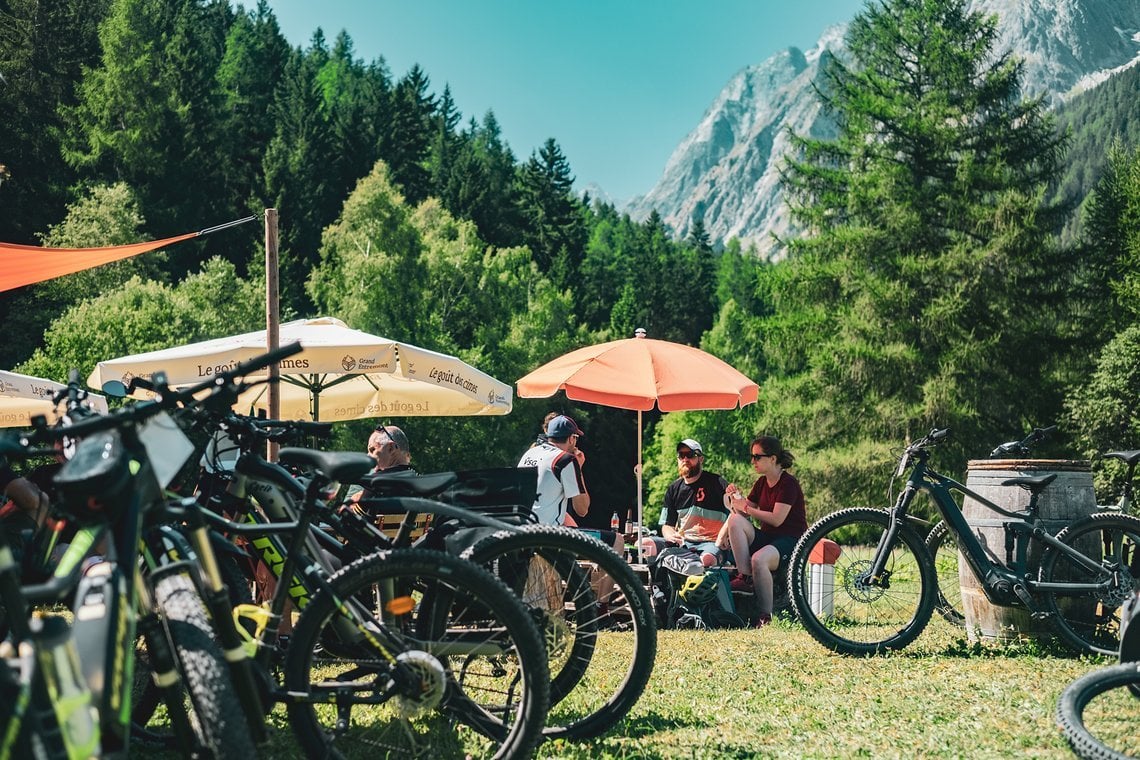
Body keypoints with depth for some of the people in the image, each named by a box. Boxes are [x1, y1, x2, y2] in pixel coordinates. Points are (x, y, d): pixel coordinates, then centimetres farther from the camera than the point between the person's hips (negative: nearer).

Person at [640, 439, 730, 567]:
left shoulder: (716, 483, 4)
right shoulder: (673, 489, 18)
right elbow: (667, 525, 17)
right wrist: (671, 536, -7)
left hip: (709, 542, -5)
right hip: (681, 542, 5)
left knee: (707, 559, -41)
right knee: (643, 544, -20)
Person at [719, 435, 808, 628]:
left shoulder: (788, 483, -11)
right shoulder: (762, 483, 13)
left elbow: (777, 519, -20)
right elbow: (742, 512, 10)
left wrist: (745, 507, -13)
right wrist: (736, 497, -10)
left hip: (790, 541, -8)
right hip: (766, 537, 8)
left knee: (758, 559, -38)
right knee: (735, 520, -19)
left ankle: (766, 617, -25)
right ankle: (744, 578, -26)